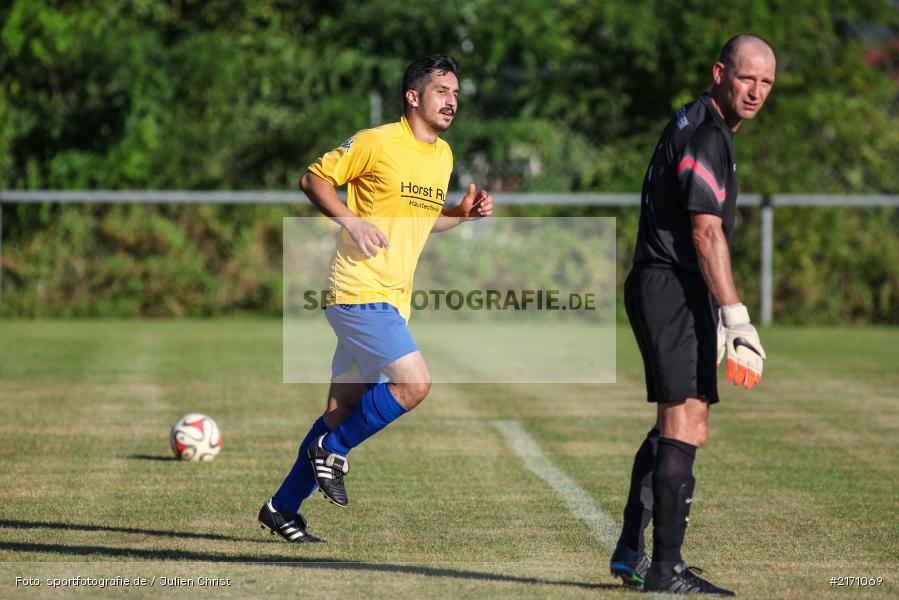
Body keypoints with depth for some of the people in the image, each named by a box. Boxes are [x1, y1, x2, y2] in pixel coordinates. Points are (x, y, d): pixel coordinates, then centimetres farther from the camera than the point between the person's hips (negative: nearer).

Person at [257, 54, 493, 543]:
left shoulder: (443, 156, 15)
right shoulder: (376, 143, -9)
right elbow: (313, 179, -3)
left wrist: (463, 214, 9)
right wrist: (352, 221, -16)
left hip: (392, 301, 8)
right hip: (360, 293, -8)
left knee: (344, 408, 9)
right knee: (414, 382, -20)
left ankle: (282, 507, 18)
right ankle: (333, 450, -1)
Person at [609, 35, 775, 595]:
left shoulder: (697, 126, 19)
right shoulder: (705, 136, -14)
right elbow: (706, 235, -21)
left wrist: (716, 317, 28)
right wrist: (737, 319, -24)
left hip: (666, 290, 11)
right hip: (673, 290, -11)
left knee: (673, 425, 17)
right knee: (686, 426, -12)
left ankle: (631, 553, 22)